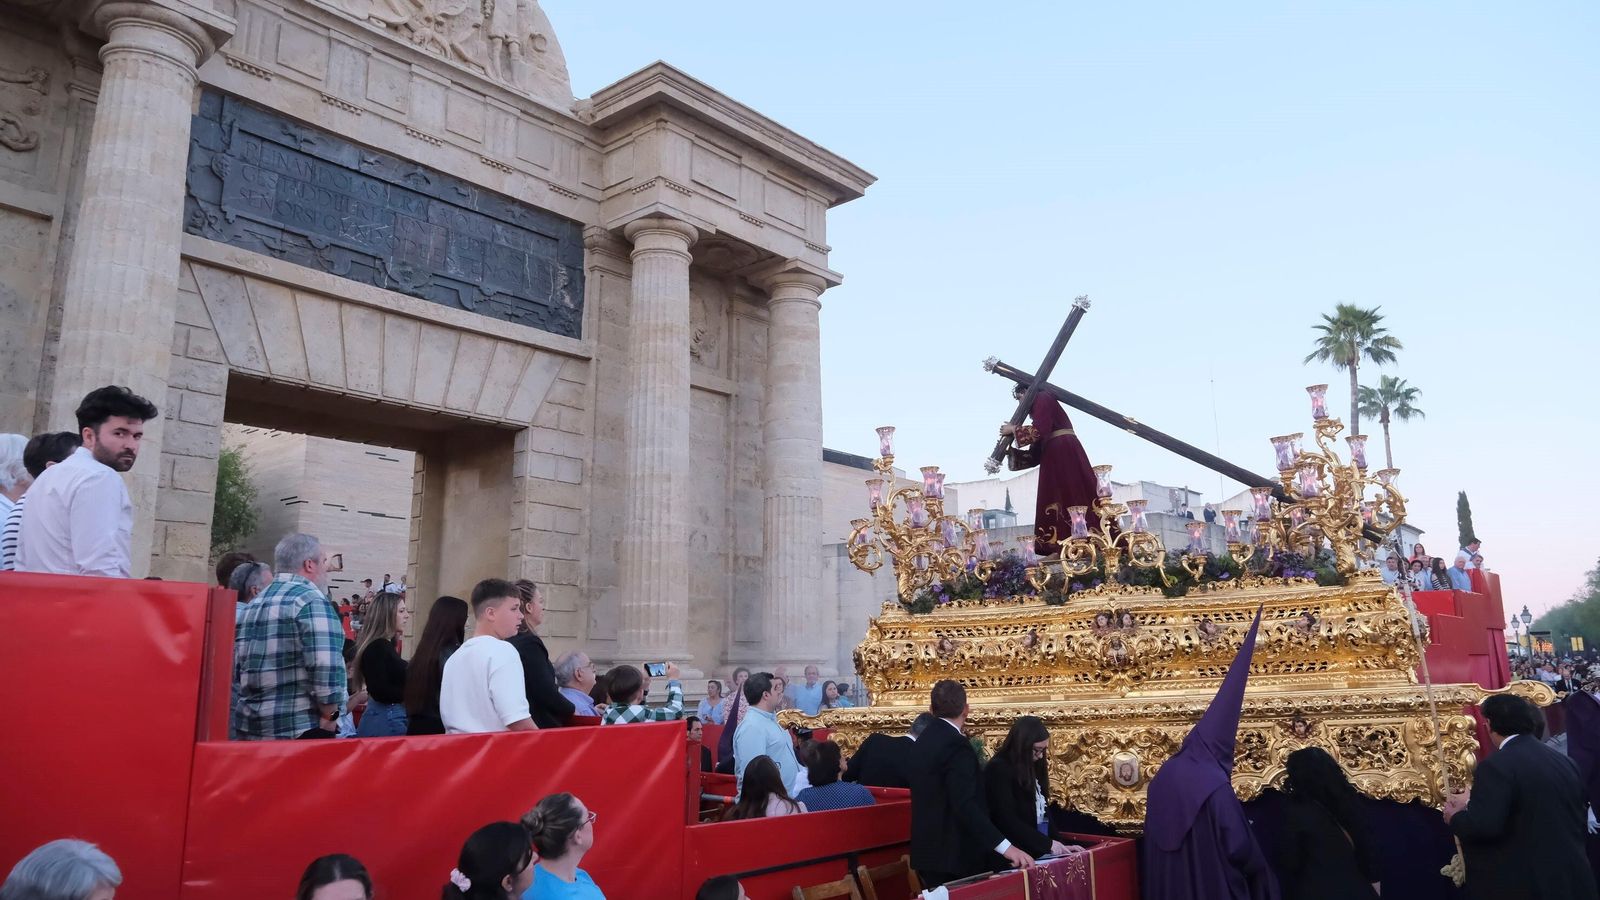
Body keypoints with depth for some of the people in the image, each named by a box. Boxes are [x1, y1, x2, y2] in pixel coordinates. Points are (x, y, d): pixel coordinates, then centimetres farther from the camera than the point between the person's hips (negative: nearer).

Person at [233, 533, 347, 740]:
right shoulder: (311, 600, -12)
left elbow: (236, 669, 20)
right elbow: (326, 666, -22)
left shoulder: (253, 604, 15)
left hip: (249, 727, 8)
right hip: (300, 729, -8)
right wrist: (329, 715, -11)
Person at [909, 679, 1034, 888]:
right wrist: (1005, 846, -33)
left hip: (929, 849, 9)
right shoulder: (956, 745, -19)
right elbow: (965, 805, -28)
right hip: (952, 853, -9)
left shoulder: (924, 740, 9)